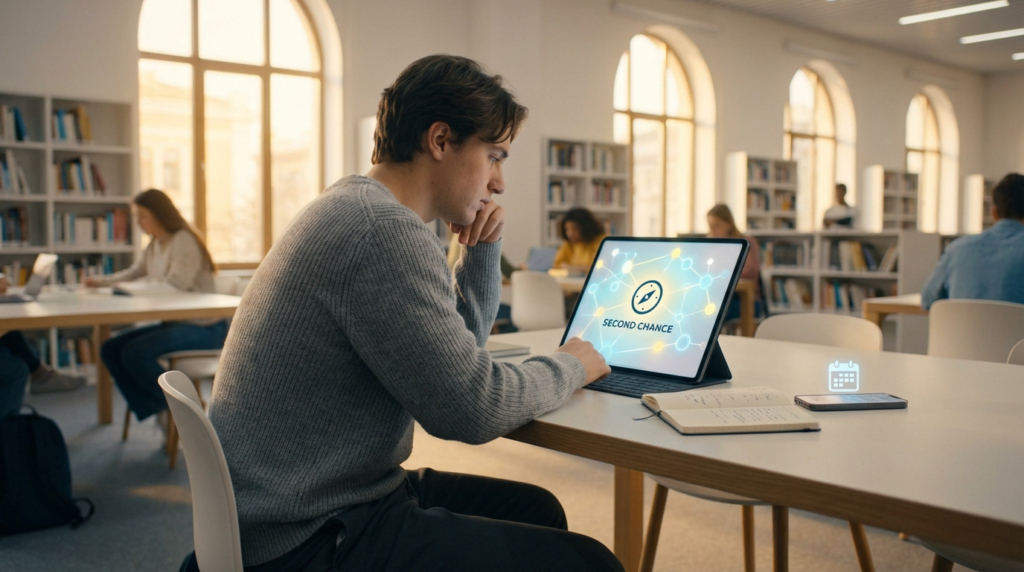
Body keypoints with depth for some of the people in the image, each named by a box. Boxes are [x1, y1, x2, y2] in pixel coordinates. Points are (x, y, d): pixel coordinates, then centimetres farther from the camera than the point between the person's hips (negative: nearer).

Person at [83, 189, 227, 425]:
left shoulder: (184, 240, -13)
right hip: (173, 323, 10)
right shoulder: (155, 245, 15)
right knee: (110, 349, -3)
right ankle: (156, 411, -6)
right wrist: (103, 281, 12)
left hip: (204, 328, -10)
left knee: (135, 352, -25)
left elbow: (176, 285, -23)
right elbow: (134, 273, 28)